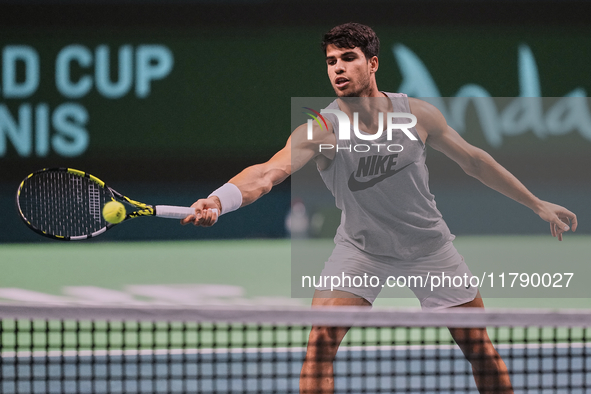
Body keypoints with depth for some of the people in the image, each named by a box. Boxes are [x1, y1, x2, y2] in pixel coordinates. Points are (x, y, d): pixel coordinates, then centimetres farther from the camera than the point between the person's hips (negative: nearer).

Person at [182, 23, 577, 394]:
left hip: (430, 246, 2)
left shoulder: (418, 114, -14)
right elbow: (269, 172, -40)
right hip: (360, 248, -2)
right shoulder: (320, 131, -23)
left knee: (480, 349, 5)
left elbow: (473, 160, 1)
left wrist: (538, 204, 7)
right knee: (322, 337, -21)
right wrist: (217, 201, -60)